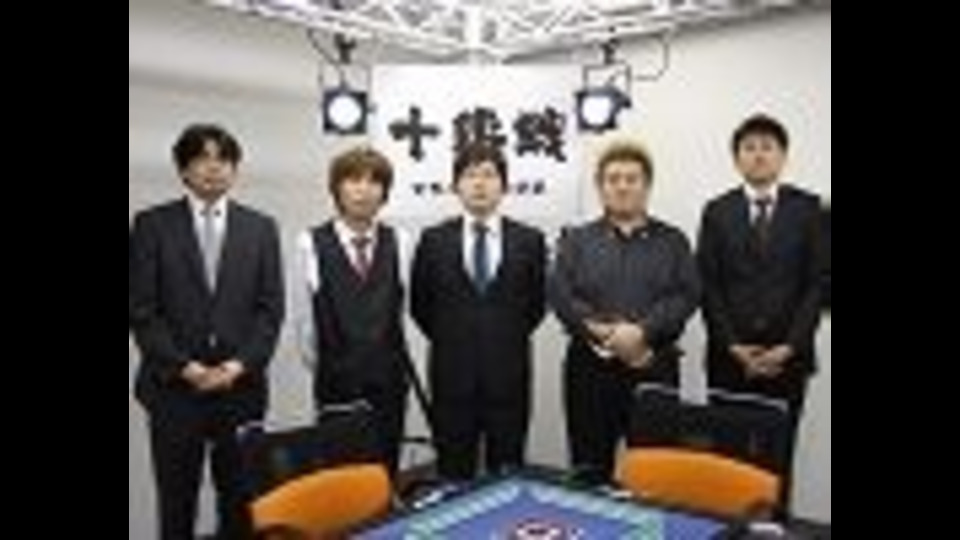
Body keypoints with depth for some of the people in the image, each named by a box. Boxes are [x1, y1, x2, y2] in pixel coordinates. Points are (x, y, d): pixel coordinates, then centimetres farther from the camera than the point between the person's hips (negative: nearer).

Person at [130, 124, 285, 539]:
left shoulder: (260, 228, 7)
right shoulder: (152, 224, 2)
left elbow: (271, 308, 3)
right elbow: (141, 309, -3)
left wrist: (238, 365, -9)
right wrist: (185, 367, -11)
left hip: (241, 387, 1)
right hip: (174, 387, -1)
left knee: (240, 500, 7)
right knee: (176, 504, 7)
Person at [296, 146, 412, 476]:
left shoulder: (398, 243, 0)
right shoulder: (312, 244, -8)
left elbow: (401, 311, 4)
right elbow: (308, 316, -3)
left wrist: (396, 363, 8)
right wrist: (323, 367, 4)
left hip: (389, 382, 2)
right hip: (337, 384, -2)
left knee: (386, 471, 11)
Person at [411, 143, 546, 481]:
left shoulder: (529, 241, 2)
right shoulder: (434, 241, 2)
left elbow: (536, 304, 9)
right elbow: (420, 305, 8)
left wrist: (508, 341, 4)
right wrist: (450, 342, 6)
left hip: (508, 375, 0)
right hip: (453, 375, 0)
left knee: (507, 475, 9)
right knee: (453, 474, 9)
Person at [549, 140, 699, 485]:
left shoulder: (672, 241, 12)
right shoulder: (576, 240, 11)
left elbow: (686, 295, -2)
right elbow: (561, 295, -2)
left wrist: (642, 331, -17)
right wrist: (606, 334, -15)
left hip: (654, 368, 0)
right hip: (591, 368, 0)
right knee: (589, 471, 6)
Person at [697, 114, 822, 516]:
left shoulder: (808, 209, 4)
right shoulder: (717, 212, 6)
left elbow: (816, 284, -1)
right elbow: (708, 287, 1)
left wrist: (788, 347, -9)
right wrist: (734, 346, -7)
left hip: (787, 356, 0)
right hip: (729, 356, 1)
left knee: (777, 455, 3)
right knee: (727, 452, 4)